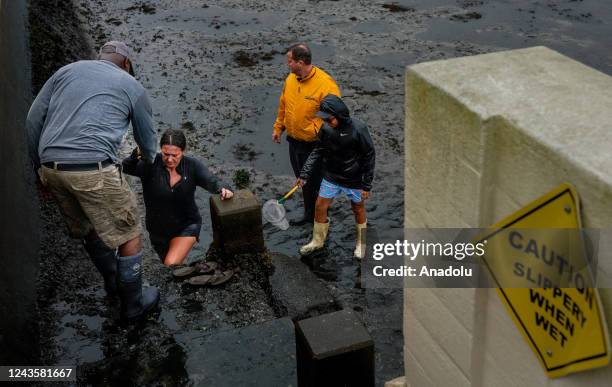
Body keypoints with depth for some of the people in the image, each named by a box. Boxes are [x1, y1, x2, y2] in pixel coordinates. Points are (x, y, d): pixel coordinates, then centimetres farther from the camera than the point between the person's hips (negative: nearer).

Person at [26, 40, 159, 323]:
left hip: (52, 168, 6)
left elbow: (33, 119, 14)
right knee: (128, 236, 12)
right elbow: (147, 140, 23)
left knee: (89, 229, 26)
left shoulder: (67, 70, 21)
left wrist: (40, 166, 21)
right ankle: (133, 304, 24)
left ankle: (112, 282, 47)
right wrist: (149, 160, 47)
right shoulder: (132, 86, 12)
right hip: (94, 169, -5)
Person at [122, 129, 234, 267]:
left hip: (186, 226, -2)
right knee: (171, 266, 22)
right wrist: (135, 156, -57)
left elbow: (211, 182, -25)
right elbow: (127, 168, -34)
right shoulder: (150, 164, -19)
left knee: (171, 265, -24)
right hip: (158, 229, 2)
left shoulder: (192, 166, -14)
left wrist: (224, 189, -48)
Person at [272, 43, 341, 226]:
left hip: (314, 146, -7)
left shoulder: (326, 84, -23)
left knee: (316, 184, 6)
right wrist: (278, 128, 18)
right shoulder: (290, 79, 0)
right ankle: (309, 215, 40)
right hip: (294, 141, 7)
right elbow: (283, 106, 15)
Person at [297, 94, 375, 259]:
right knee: (320, 206, 8)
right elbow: (318, 151, 0)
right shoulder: (326, 128, -12)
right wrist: (305, 173, -8)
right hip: (331, 177, 4)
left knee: (358, 210, 14)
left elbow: (369, 156, -16)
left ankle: (361, 243, 38)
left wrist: (366, 185, -13)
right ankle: (317, 241, 31)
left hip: (354, 180, -4)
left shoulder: (358, 128, -24)